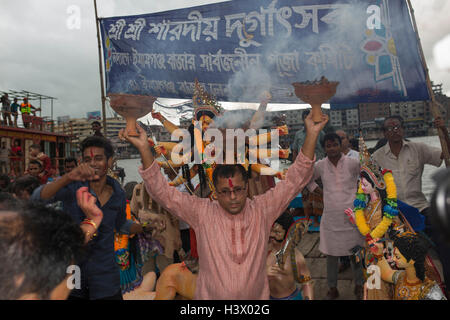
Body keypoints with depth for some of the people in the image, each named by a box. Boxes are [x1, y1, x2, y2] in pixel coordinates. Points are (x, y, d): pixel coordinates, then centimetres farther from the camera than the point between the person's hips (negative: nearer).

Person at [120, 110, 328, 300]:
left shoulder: (262, 210, -8)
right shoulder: (202, 212, -11)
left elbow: (294, 180, -10)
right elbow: (162, 192, -15)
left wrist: (311, 135, -18)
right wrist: (144, 149, -25)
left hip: (256, 295, 1)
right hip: (209, 295, -1)